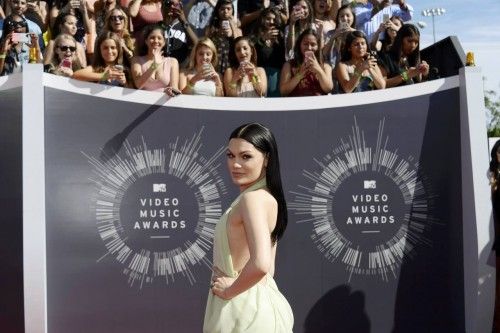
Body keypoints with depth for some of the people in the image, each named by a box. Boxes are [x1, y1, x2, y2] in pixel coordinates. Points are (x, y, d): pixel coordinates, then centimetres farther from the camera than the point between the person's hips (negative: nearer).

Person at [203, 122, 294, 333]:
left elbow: (260, 264, -32)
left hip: (242, 307, -9)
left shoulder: (252, 198, -18)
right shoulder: (267, 197, 11)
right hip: (259, 303, 9)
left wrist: (230, 289, -17)